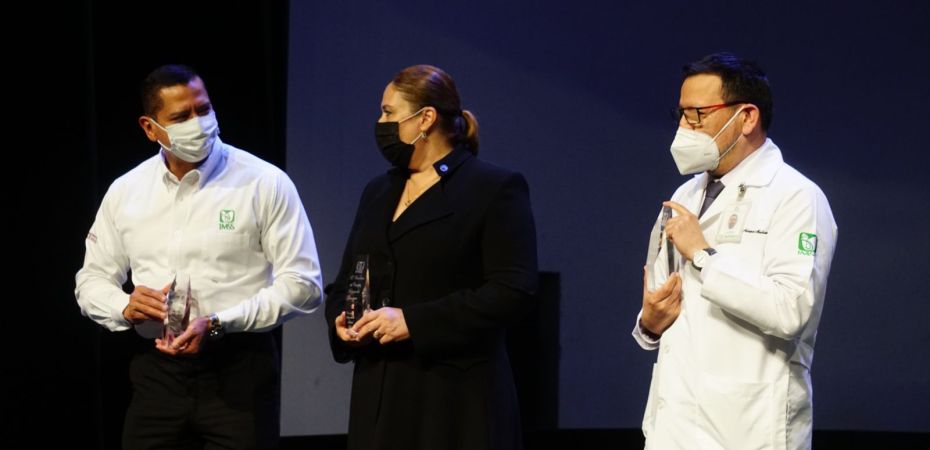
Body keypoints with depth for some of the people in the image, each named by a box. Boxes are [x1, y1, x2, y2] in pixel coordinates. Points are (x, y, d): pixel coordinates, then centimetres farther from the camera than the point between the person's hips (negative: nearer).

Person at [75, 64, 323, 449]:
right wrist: (125, 308, -7)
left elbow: (302, 284, -8)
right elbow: (92, 280, 16)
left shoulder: (265, 184, -5)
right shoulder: (125, 192, 8)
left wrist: (217, 324, -18)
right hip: (157, 371, 3)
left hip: (239, 372, -3)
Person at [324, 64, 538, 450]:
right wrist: (340, 321, 1)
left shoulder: (496, 188, -2)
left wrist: (414, 321, -17)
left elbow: (514, 290, -12)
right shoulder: (377, 193, 20)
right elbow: (343, 284, 26)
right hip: (379, 395, 6)